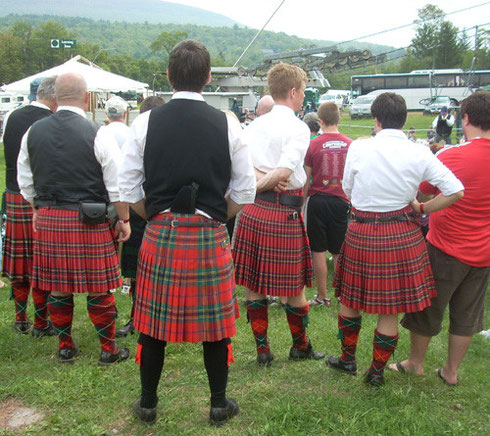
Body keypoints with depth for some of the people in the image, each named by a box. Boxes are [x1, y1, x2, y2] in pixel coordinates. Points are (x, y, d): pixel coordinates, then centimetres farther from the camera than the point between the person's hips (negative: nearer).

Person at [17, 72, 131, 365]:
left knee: (58, 287, 13)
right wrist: (124, 219, 4)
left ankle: (66, 347, 26)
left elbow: (25, 182, 13)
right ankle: (108, 349, 17)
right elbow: (116, 185, -8)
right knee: (97, 287, 5)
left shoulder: (34, 132, 4)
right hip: (89, 220, -4)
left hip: (48, 219, 5)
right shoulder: (96, 134, -11)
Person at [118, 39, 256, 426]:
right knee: (215, 321, 11)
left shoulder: (146, 122, -1)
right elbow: (245, 190, 1)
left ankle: (148, 403, 27)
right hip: (210, 236, 0)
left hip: (159, 234, 1)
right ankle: (219, 404, 25)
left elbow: (129, 187, 1)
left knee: (154, 320, 12)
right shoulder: (227, 125, -2)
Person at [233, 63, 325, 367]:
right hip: (285, 212, -5)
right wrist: (265, 182, -6)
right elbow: (285, 171, -21)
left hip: (253, 209, 6)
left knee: (253, 283, 12)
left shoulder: (255, 125, 10)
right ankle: (300, 346, 28)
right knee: (293, 285, 10)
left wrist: (258, 179, -12)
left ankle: (262, 349, 22)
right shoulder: (298, 127, -8)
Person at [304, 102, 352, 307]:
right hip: (341, 201, 2)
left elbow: (307, 180, -4)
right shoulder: (350, 144, 0)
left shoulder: (313, 145, -6)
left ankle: (323, 296, 12)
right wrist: (351, 198, 18)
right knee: (340, 252, 12)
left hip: (318, 200, -2)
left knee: (319, 251, 6)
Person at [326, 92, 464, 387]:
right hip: (403, 236, 1)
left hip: (362, 233, 0)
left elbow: (347, 189, 3)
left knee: (350, 299, 19)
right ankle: (377, 372, 25)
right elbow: (456, 191, -7)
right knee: (390, 310, 12)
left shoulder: (359, 148, -9)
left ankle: (348, 359, 35)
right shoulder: (419, 153, -7)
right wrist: (421, 209, 2)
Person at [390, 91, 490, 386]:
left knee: (427, 308, 14)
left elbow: (419, 193, -8)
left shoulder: (450, 156, -19)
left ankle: (416, 362, 29)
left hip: (447, 249, -5)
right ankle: (452, 371, 28)